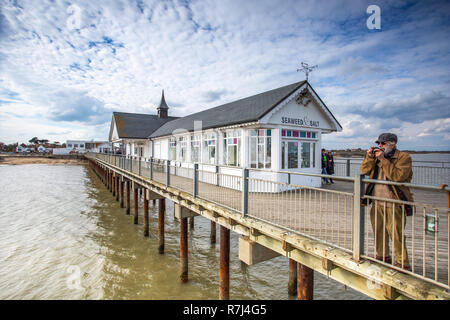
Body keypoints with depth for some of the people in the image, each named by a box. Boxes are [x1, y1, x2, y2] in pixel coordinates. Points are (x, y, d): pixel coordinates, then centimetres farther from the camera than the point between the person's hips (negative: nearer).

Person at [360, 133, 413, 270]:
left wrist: (383, 160, -20)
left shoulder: (403, 157, -5)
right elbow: (365, 171, 5)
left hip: (394, 204, -6)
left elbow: (398, 176, -19)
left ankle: (402, 265, 15)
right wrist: (369, 157, -7)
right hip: (377, 203, 6)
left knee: (396, 235, -2)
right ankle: (382, 257, 33)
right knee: (378, 233, 15)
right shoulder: (377, 156, 13)